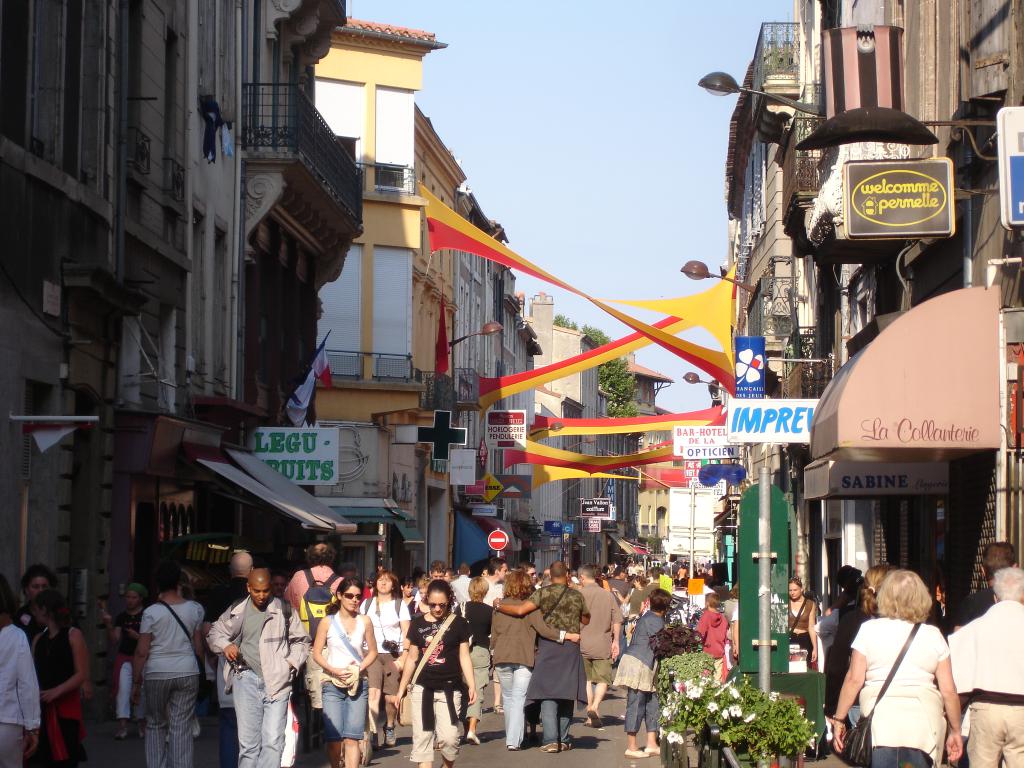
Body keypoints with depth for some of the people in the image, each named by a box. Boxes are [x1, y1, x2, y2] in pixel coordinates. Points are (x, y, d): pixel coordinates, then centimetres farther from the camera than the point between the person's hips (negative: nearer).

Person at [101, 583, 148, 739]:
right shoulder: (121, 617, 9)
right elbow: (113, 642, 7)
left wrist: (138, 637, -18)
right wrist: (109, 625, -6)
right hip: (125, 657, 3)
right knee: (122, 687, -12)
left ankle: (142, 722, 21)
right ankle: (122, 725, -14)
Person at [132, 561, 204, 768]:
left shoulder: (152, 612, -7)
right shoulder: (194, 609, 2)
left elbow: (141, 652, -7)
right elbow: (198, 647, 8)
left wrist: (136, 682, 0)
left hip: (157, 673, -2)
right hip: (187, 673, 2)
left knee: (155, 725, 14)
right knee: (182, 728, 2)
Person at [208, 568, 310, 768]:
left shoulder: (284, 609, 7)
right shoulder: (236, 612, 9)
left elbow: (301, 640, 17)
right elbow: (214, 633, 20)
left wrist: (291, 663, 2)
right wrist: (225, 646, 0)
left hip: (277, 682, -1)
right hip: (246, 679, 1)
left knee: (273, 741, -9)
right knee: (247, 742, 0)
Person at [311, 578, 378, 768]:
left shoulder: (365, 621, 5)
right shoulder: (328, 621, 1)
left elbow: (372, 652, 11)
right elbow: (317, 653, 2)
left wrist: (359, 669, -7)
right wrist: (334, 671, -13)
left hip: (358, 684, 1)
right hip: (332, 683, -1)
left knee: (352, 738, -9)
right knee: (333, 737, -6)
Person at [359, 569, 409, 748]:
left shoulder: (400, 605, 6)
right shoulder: (367, 604, 12)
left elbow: (406, 633, 2)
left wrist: (404, 658, -7)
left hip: (393, 654, 0)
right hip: (372, 654, 0)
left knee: (391, 697, 2)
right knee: (373, 693, -17)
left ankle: (389, 727, 29)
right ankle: (372, 733, -22)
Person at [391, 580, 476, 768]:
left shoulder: (458, 623, 2)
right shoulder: (418, 624, 7)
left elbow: (464, 656, 3)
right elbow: (412, 658, 13)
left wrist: (471, 685, -8)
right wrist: (401, 689, 14)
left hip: (449, 689, -2)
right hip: (422, 688, 2)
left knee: (448, 737, -12)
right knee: (422, 738, 1)